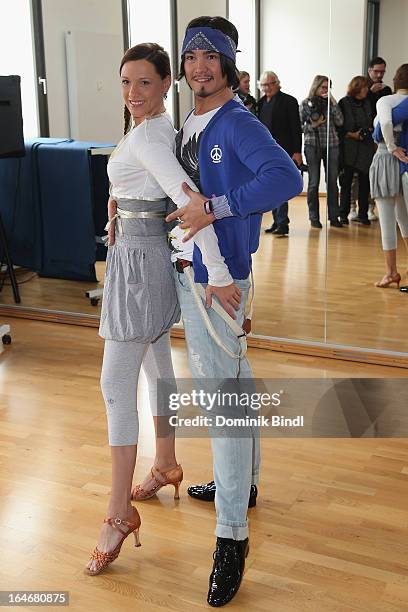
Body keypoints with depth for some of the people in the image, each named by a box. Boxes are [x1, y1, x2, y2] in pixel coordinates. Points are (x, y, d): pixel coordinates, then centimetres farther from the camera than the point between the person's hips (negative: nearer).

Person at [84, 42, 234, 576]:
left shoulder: (145, 137, -20)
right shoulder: (160, 126, 9)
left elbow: (191, 201, -32)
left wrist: (219, 273, -35)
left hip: (138, 257, -10)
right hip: (151, 253, 10)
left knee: (117, 383, -8)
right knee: (156, 363, 19)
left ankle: (120, 513, -1)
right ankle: (166, 464, 35)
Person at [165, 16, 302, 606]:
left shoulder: (238, 124, -15)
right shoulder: (187, 124, 12)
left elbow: (287, 179, -31)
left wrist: (214, 208, -31)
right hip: (188, 270, 9)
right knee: (230, 381, 21)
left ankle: (232, 534, 4)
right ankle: (244, 479, 41)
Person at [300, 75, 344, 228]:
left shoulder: (330, 102, 9)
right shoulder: (305, 104, 3)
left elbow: (340, 122, -1)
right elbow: (300, 126, 1)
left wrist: (333, 102, -6)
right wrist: (314, 125, -15)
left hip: (331, 145, 2)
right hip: (313, 145, -2)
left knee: (332, 181, 3)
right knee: (314, 182, -1)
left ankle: (334, 216, 10)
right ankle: (314, 217, 7)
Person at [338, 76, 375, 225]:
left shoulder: (367, 103, 12)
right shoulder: (344, 103, -2)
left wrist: (369, 130, 3)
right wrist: (352, 134, -12)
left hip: (366, 147, 4)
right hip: (348, 148, -4)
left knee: (365, 181, 3)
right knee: (346, 182, -2)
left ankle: (363, 214, 10)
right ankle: (343, 215, 5)